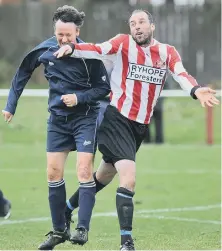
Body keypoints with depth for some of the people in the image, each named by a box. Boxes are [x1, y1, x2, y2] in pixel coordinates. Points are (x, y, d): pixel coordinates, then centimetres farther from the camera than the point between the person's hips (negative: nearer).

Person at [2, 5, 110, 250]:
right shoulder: (45, 49, -5)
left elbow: (104, 87, -8)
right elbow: (22, 73, 10)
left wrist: (79, 97, -22)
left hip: (85, 117, -4)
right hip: (57, 118, 4)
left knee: (84, 171, -14)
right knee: (53, 173, 3)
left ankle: (83, 229, -11)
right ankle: (59, 230, 13)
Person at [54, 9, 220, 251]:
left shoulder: (167, 52, 4)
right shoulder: (124, 44, -6)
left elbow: (181, 74, -14)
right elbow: (97, 50, -22)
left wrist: (196, 90, -35)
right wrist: (72, 48, -42)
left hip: (141, 126, 6)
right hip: (117, 120, -6)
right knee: (128, 179, -18)